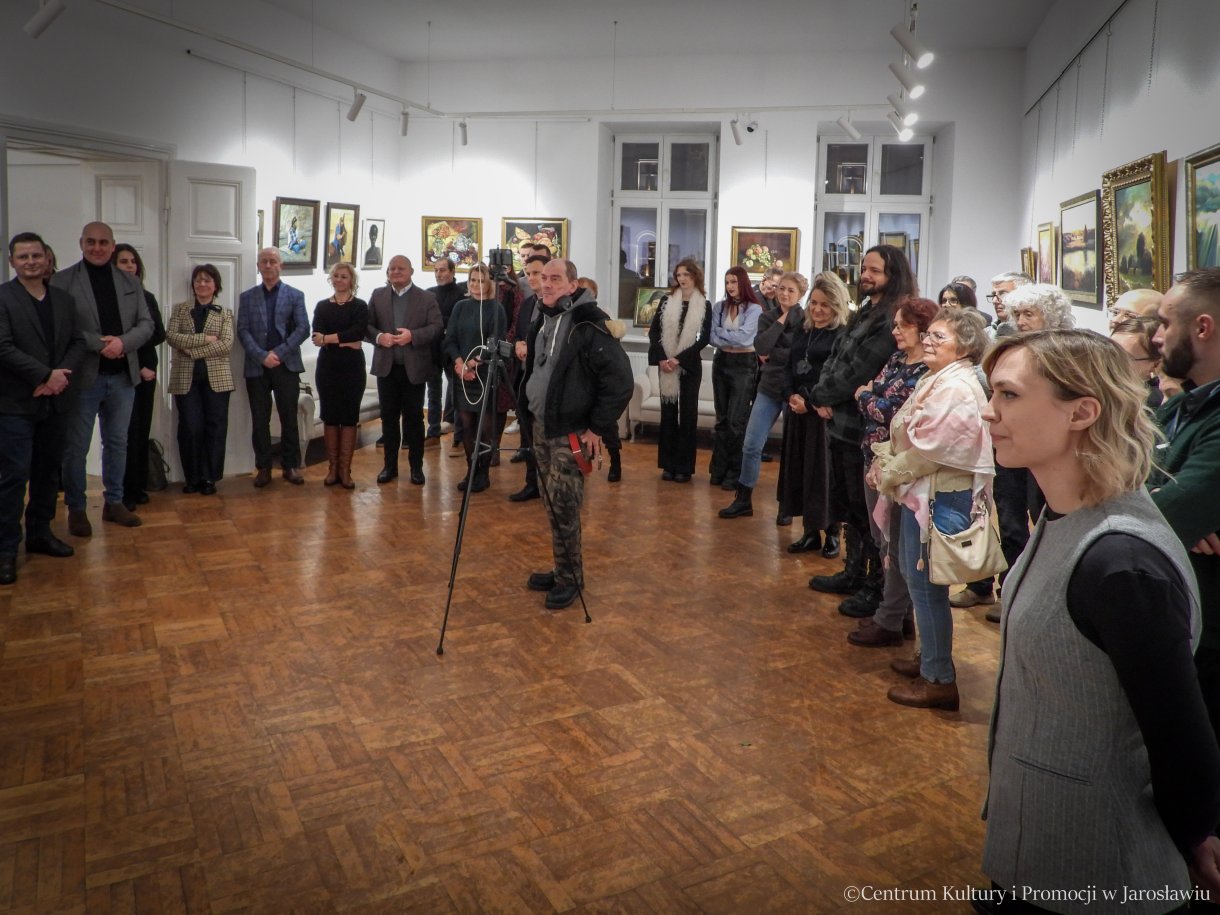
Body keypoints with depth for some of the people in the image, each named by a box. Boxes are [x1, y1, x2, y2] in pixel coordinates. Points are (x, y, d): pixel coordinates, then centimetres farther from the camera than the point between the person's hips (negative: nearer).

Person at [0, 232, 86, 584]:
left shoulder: (64, 299, 12)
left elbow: (78, 343, 8)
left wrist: (62, 375, -9)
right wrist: (46, 375, -17)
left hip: (57, 400, 5)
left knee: (48, 471, 13)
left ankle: (40, 533, 25)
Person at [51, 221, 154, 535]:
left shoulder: (131, 282, 10)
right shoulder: (62, 280, -3)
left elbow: (146, 324, 5)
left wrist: (122, 342, -14)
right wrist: (99, 343, -20)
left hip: (123, 376, 4)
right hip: (83, 377, -4)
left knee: (117, 443, 14)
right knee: (76, 447, 4)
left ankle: (114, 503, 26)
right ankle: (76, 509, 17)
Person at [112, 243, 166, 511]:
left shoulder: (147, 297, 12)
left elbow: (159, 334, 6)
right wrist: (137, 367, -11)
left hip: (146, 371, 5)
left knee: (143, 429, 7)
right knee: (126, 431, -6)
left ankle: (138, 486, 15)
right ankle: (122, 492, 1)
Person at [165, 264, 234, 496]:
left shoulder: (225, 314, 8)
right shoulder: (180, 310, 11)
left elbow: (226, 344, -6)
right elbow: (171, 336, -4)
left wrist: (193, 350, -13)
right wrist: (204, 338, -13)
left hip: (216, 378, 0)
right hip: (186, 378, 1)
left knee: (215, 427, 0)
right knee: (190, 428, -1)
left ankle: (209, 478, 10)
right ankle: (193, 477, 10)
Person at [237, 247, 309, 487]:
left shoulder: (295, 295, 6)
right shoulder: (247, 297, 10)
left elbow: (303, 329, -4)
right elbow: (242, 331, 2)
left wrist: (279, 353, -13)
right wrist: (262, 356, -13)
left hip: (287, 365, -1)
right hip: (256, 367, 1)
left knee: (289, 418, 4)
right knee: (260, 421, 4)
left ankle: (291, 466, 13)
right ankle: (263, 468, 13)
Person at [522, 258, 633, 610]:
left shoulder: (589, 325, -17)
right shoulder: (542, 321, 9)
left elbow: (621, 380, -20)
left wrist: (598, 427, -18)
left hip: (571, 432, -8)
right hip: (541, 427, 8)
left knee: (563, 506, -6)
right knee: (554, 505, 13)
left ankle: (570, 578, 9)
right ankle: (562, 569, 26)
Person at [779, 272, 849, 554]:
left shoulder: (842, 335, -8)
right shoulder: (802, 330, 14)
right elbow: (790, 366, 11)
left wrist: (809, 401, -17)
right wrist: (791, 395, -5)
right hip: (797, 409, 7)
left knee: (824, 470, -2)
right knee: (799, 468, 8)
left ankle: (832, 533, 12)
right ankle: (810, 531, 18)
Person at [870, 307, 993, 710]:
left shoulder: (956, 388, -20)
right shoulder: (935, 381, 13)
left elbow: (926, 451, -22)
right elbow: (907, 436, 16)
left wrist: (887, 475, -9)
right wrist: (884, 461, 0)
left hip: (940, 498, -11)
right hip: (921, 492, 11)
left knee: (925, 584, -3)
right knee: (915, 576, 19)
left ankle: (939, 680, 9)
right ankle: (930, 657, 35)